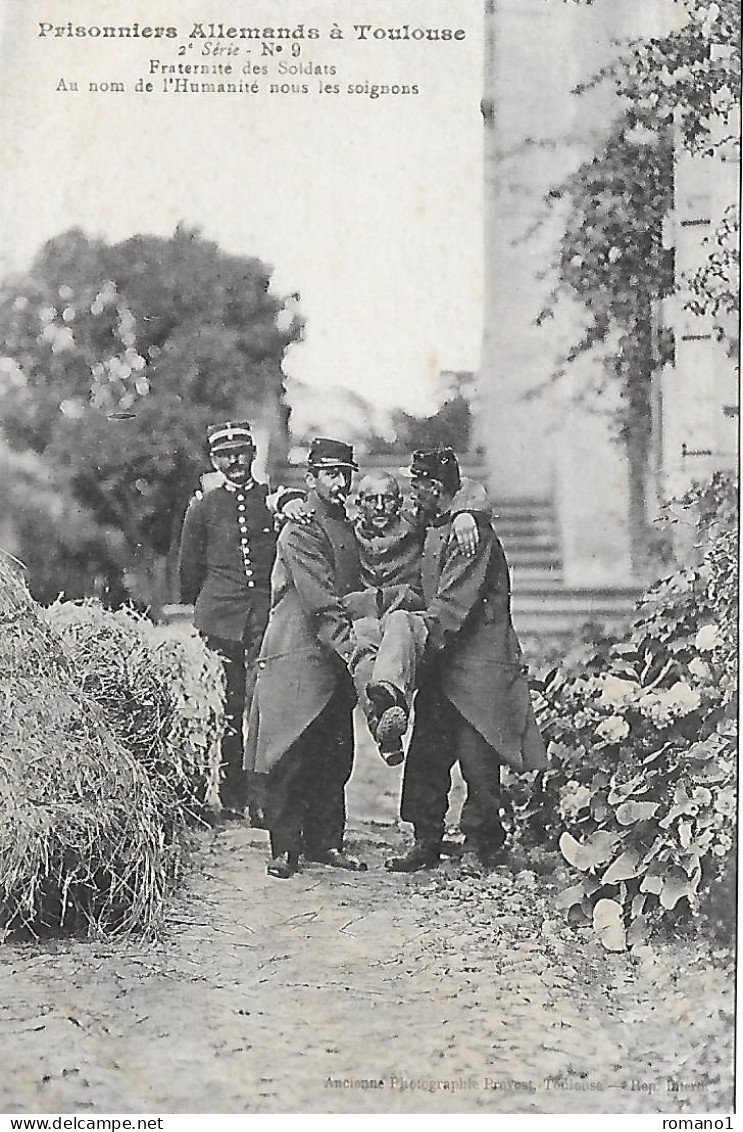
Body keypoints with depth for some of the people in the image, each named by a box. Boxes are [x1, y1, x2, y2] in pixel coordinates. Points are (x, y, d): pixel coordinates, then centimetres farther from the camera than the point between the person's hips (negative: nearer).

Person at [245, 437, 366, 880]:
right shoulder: (299, 534, -8)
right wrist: (350, 646, -25)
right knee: (291, 757, -5)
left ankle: (326, 841, 17)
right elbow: (322, 600, -18)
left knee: (336, 756, 8)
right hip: (297, 656, -8)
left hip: (336, 660, 8)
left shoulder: (348, 532, 18)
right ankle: (285, 849, 0)